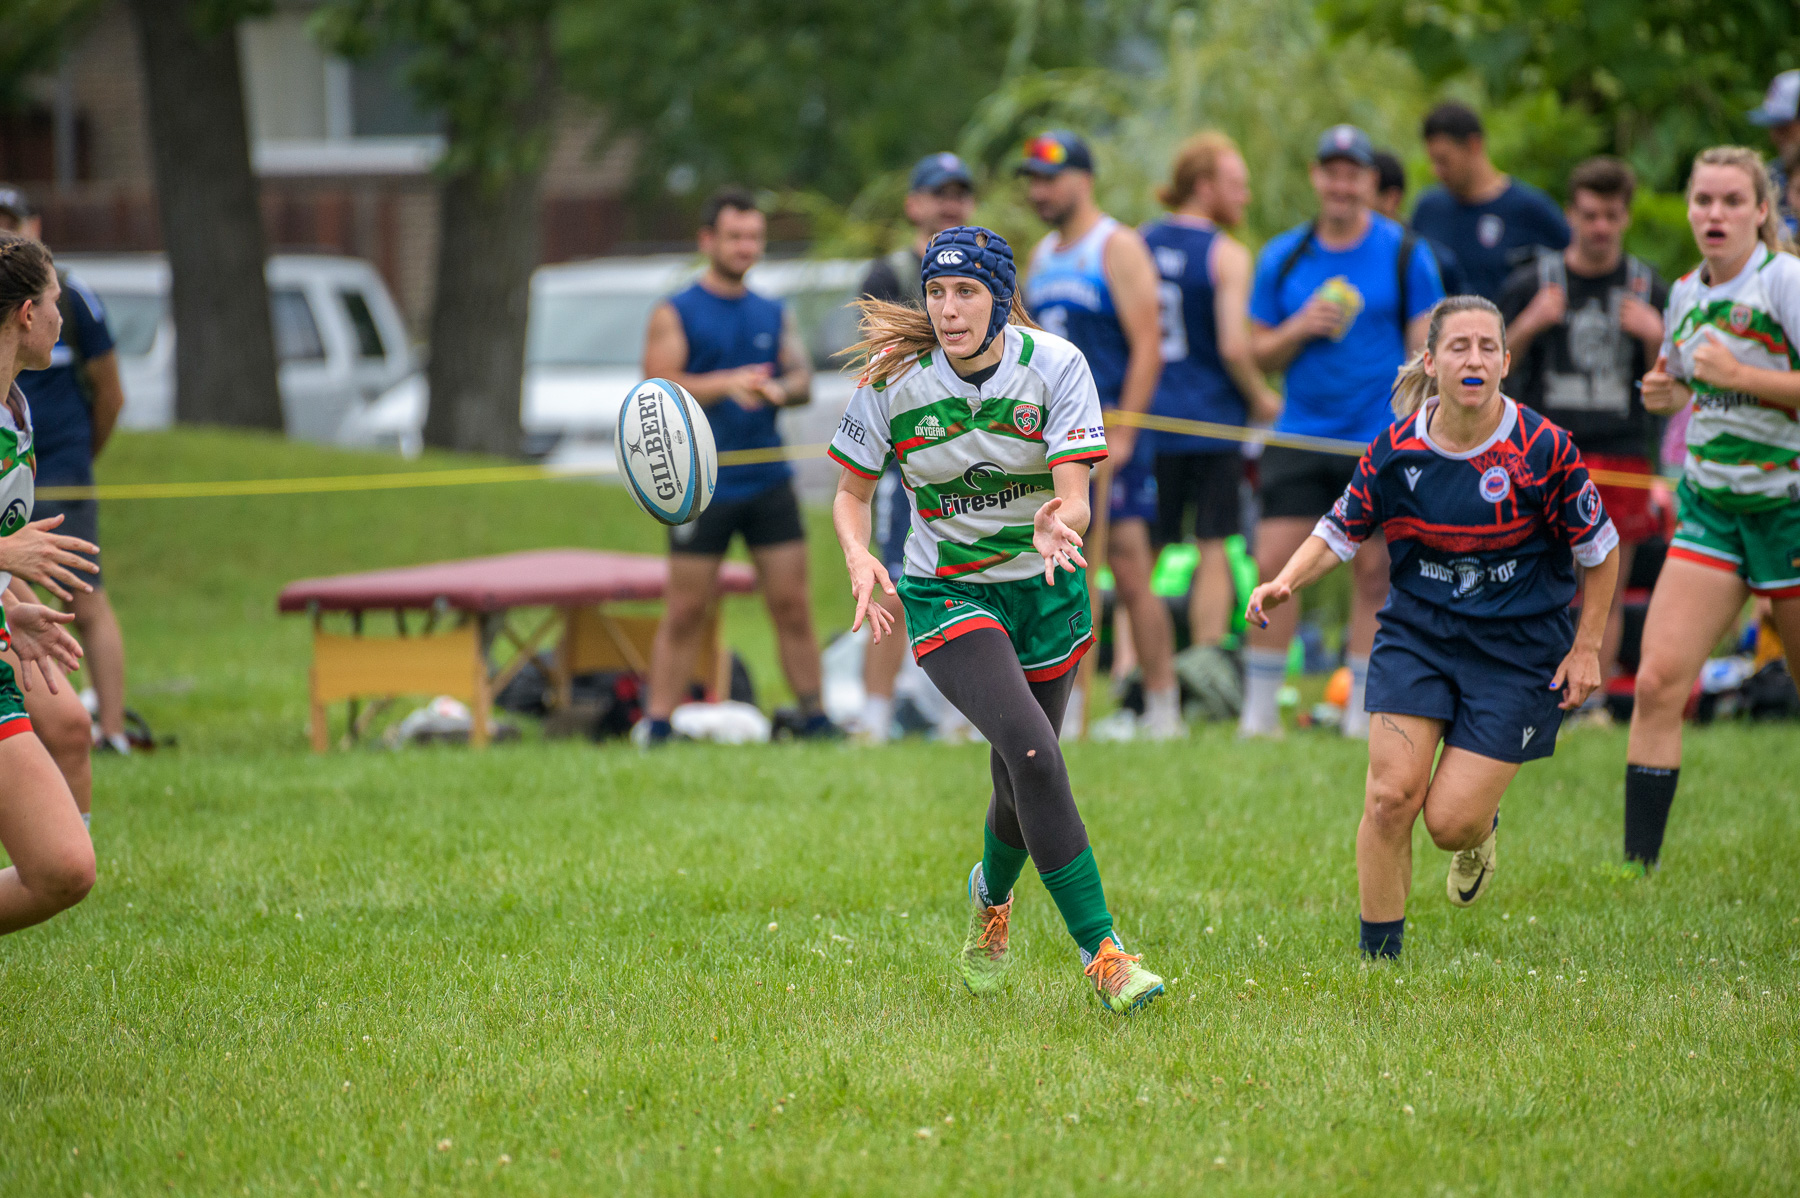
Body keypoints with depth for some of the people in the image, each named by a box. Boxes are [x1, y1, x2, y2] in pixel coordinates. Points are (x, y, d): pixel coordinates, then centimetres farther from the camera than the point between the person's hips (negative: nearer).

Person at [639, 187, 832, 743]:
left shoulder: (774, 314, 14)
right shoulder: (675, 314, 0)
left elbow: (803, 379, 11)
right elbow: (658, 387, -10)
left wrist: (778, 390, -12)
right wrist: (727, 384, -22)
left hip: (768, 481, 4)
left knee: (792, 603, 2)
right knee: (686, 610, -4)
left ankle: (814, 717, 8)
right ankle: (657, 724, 0)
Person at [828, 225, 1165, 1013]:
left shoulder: (1054, 366, -14)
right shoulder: (892, 379, -13)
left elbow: (1075, 499, -19)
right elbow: (851, 492, -1)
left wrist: (1058, 525, -42)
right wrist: (859, 559, -21)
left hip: (1045, 592, 2)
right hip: (947, 595, -2)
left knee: (1021, 785, 10)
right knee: (1032, 753, -24)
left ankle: (991, 896, 48)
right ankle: (1102, 955, -21)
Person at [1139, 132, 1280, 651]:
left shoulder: (1138, 244, 6)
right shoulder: (1227, 256, -8)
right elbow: (1234, 346, -17)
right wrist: (1261, 399, 0)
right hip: (1212, 422, -4)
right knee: (1214, 552, 4)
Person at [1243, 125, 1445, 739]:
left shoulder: (1405, 255, 1)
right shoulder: (1282, 257, 7)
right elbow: (1260, 352, 10)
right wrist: (1299, 328, -10)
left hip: (1381, 438, -1)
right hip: (1300, 436, 1)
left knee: (1374, 572, 0)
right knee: (1274, 564, -7)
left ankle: (1362, 712, 9)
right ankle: (1259, 709, 0)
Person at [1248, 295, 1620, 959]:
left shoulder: (1543, 450, -14)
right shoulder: (1395, 450, -7)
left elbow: (1599, 548, -2)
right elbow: (1339, 532, 7)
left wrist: (1586, 648, 0)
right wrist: (1286, 582, -11)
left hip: (1516, 652, -2)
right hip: (1416, 635, 2)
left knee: (1450, 822, -7)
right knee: (1390, 796, -12)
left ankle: (1481, 830, 32)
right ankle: (1380, 955, 4)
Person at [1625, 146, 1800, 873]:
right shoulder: (1686, 293, 8)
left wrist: (1740, 376, -24)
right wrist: (1668, 393, 6)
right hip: (1710, 510, 5)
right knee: (1657, 682, -10)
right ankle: (1637, 868, -8)